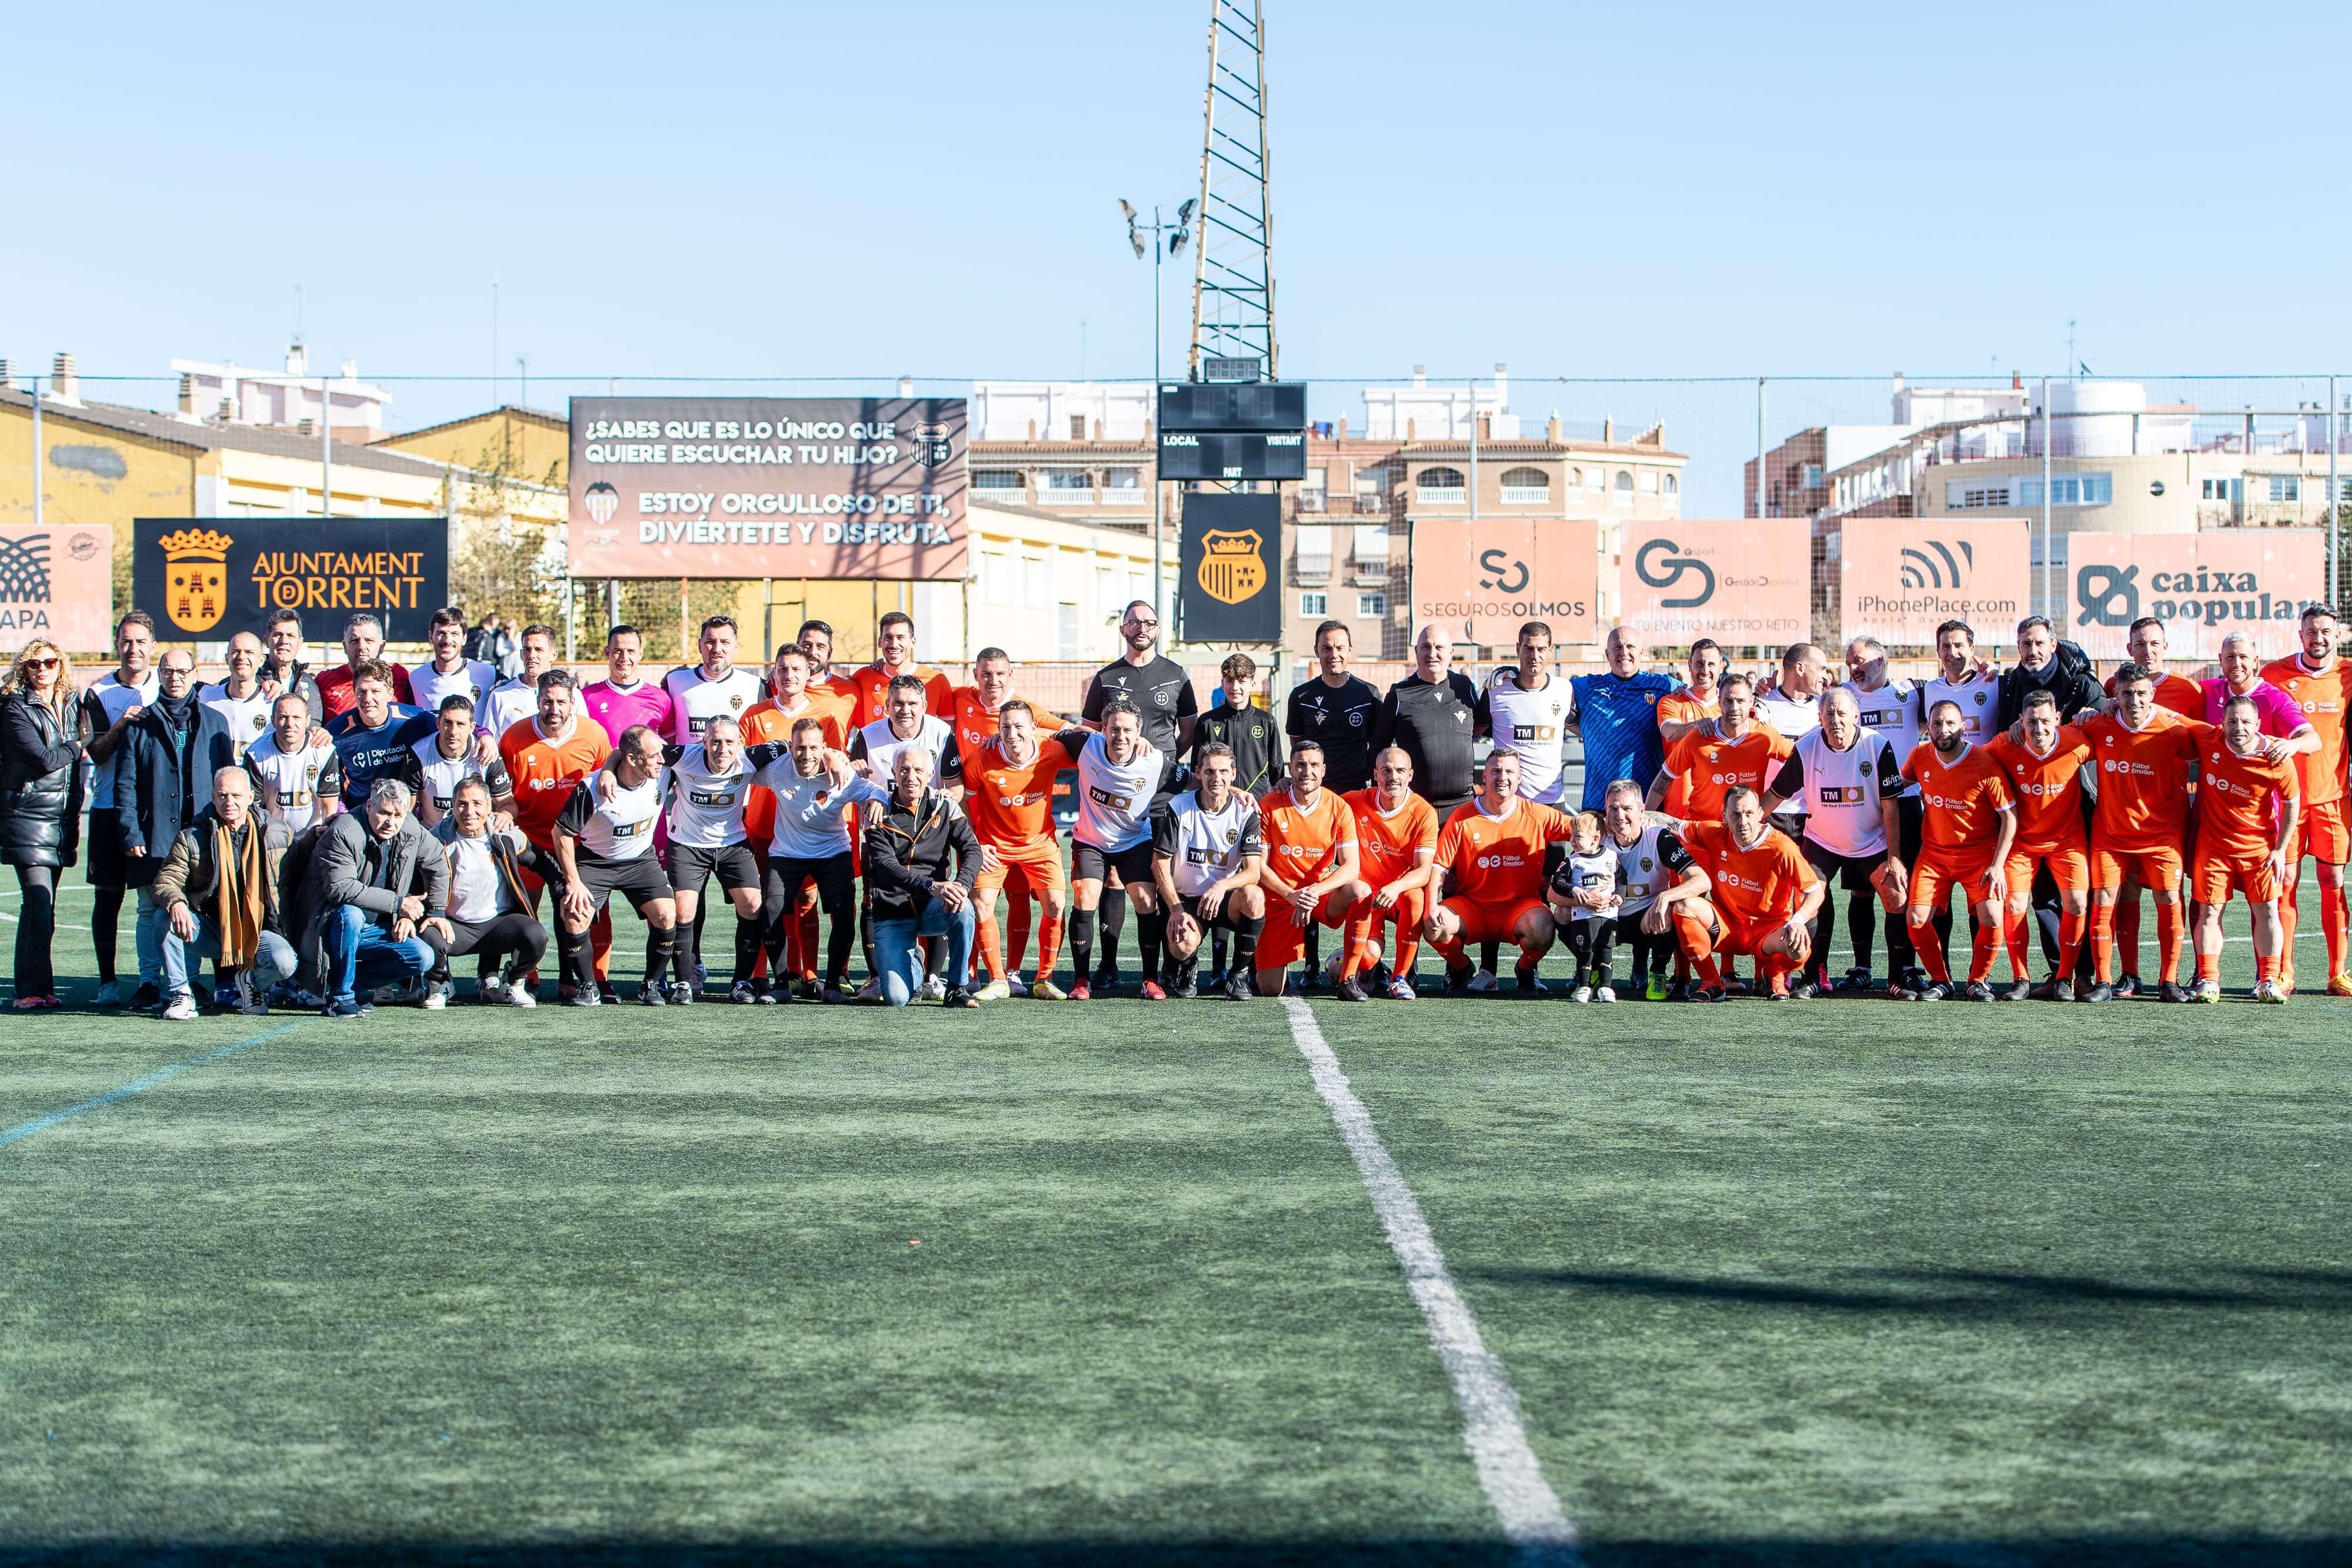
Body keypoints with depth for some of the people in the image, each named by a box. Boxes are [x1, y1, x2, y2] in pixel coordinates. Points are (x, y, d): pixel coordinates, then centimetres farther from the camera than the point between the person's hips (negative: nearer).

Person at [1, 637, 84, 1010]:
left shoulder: (71, 704, 14)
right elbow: (43, 760, -15)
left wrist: (76, 816, 16)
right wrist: (75, 749, 2)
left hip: (62, 820, 6)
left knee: (43, 907, 7)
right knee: (39, 905, -13)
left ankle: (39, 988, 10)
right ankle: (32, 991, -10)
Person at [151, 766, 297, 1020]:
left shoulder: (277, 835, 4)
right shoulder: (192, 837, 1)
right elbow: (166, 880, -9)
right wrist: (176, 903, -28)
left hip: (258, 930, 0)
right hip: (208, 928, 0)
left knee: (283, 962, -30)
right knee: (167, 917, -29)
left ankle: (251, 984, 10)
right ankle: (179, 994, -13)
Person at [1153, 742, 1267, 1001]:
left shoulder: (1245, 812, -6)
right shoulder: (1178, 808, -7)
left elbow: (1253, 871, -12)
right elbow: (1160, 863, -4)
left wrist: (1223, 885, -33)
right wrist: (1177, 909, -14)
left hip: (1228, 901, 1)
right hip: (1186, 899, -1)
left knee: (1254, 895, -34)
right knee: (1182, 946, -31)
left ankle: (1239, 974, -13)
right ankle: (1187, 967, 12)